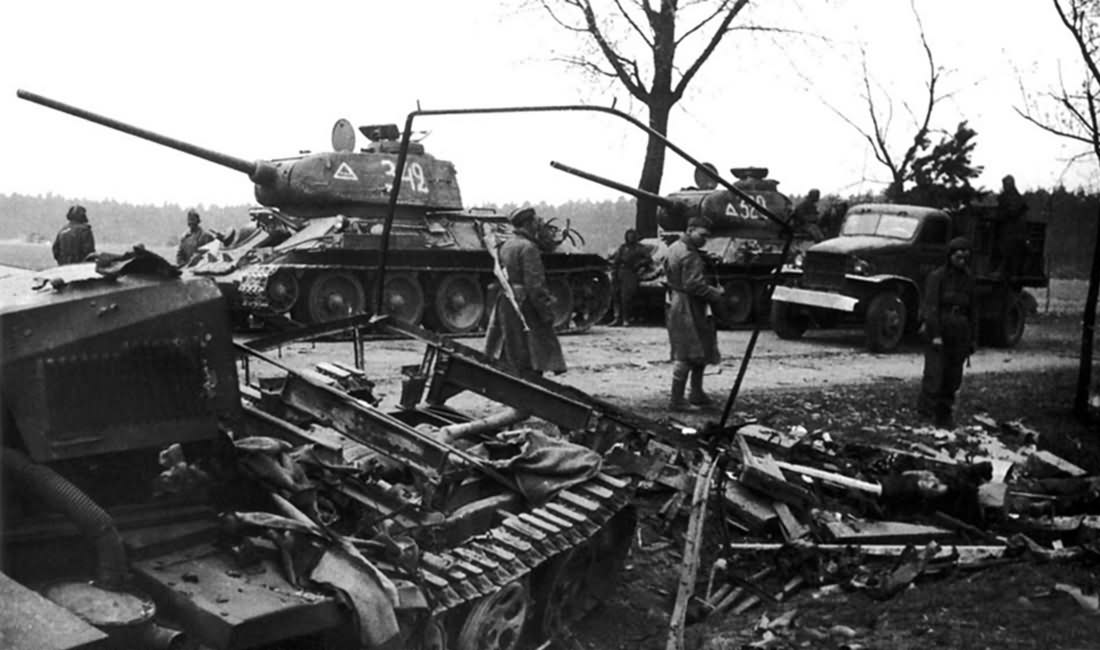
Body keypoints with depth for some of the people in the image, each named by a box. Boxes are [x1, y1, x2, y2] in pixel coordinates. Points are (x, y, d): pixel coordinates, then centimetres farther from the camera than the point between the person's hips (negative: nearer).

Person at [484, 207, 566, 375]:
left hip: (505, 305, 9)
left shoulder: (505, 246, 14)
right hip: (525, 308, -9)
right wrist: (546, 312, -16)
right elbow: (534, 285, -19)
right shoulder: (528, 247, -13)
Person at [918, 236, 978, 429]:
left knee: (953, 377, 7)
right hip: (939, 332, -5)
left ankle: (944, 415, 16)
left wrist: (973, 339, 13)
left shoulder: (968, 279, 11)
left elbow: (972, 310, 16)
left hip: (959, 335, 5)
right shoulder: (937, 276, -5)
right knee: (935, 373, -9)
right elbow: (931, 306, -11)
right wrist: (935, 334, -17)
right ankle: (926, 407, 3)